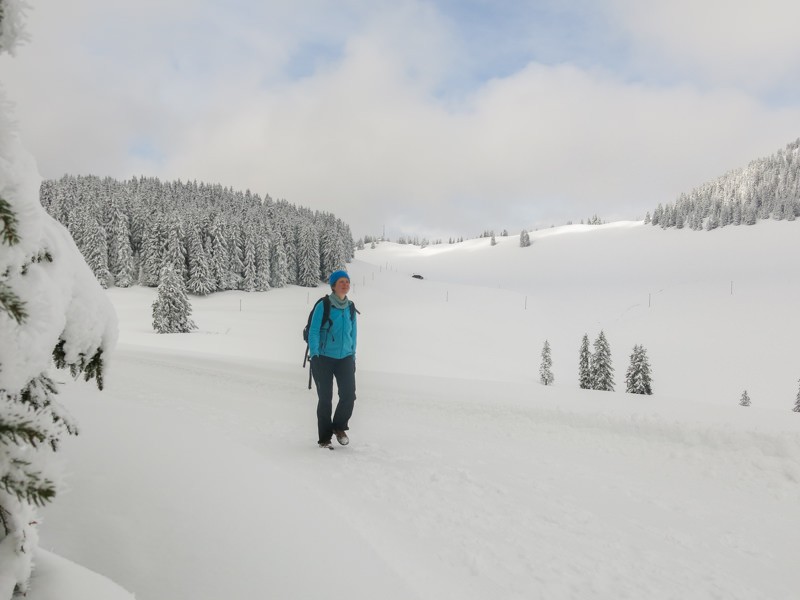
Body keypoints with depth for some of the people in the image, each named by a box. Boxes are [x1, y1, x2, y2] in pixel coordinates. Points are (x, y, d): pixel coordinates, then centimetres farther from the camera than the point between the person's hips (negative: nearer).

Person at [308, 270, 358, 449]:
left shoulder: (351, 308, 7)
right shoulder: (323, 306, -8)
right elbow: (313, 332, -8)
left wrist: (353, 355, 14)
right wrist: (314, 355, -16)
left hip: (345, 359, 4)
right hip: (324, 358, -3)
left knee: (349, 395, -9)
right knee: (325, 399, 3)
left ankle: (339, 427, 17)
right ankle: (324, 438, 17)